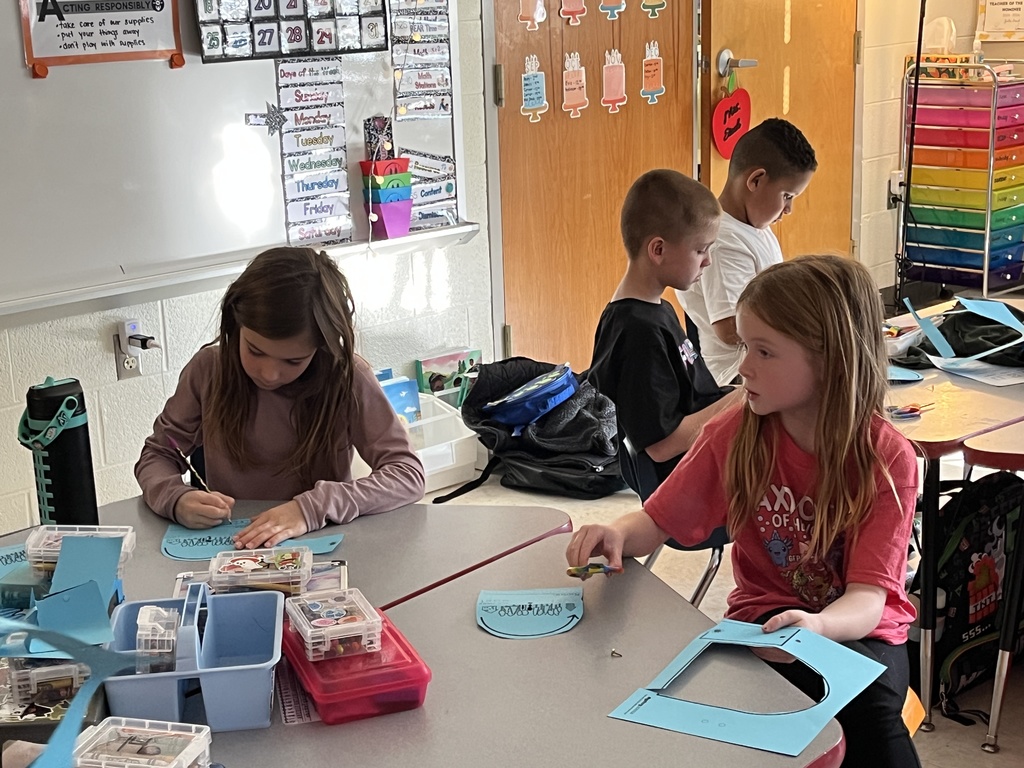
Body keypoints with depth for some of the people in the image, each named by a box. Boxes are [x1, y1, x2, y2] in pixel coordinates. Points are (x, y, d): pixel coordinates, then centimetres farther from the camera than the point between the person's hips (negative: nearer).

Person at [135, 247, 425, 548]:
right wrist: (176, 499, -17)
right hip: (226, 548, 2)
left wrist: (314, 506, -27)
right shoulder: (208, 370, -5)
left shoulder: (347, 380, -11)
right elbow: (157, 455, 5)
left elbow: (408, 475, -14)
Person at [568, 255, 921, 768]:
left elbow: (868, 597, -20)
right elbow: (657, 522, -2)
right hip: (765, 615, 1)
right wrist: (618, 534, -26)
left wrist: (819, 625, -43)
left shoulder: (888, 459, -14)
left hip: (855, 626, -1)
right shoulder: (734, 434, -8)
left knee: (869, 702, -33)